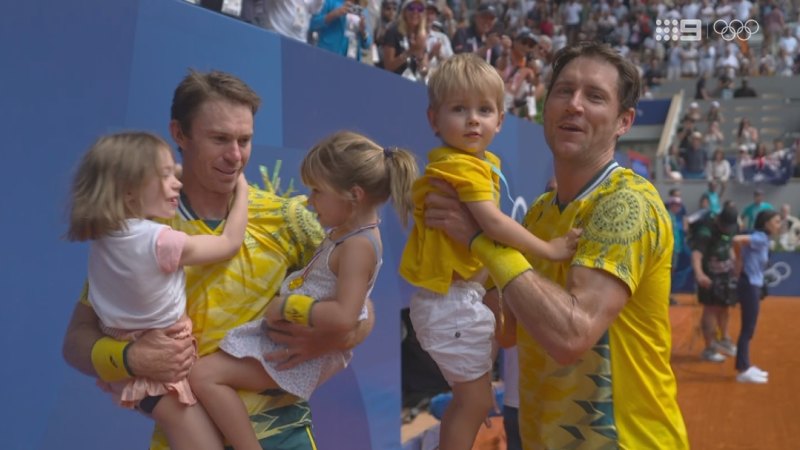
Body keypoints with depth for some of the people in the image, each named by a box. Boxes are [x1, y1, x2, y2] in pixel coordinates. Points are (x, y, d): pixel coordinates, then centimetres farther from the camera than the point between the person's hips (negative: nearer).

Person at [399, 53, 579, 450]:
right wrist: (548, 249, -22)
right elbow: (494, 223, -28)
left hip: (463, 294, 10)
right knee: (476, 401, 0)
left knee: (467, 400, 22)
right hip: (451, 298, -10)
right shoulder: (461, 166, -21)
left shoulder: (485, 163, 10)